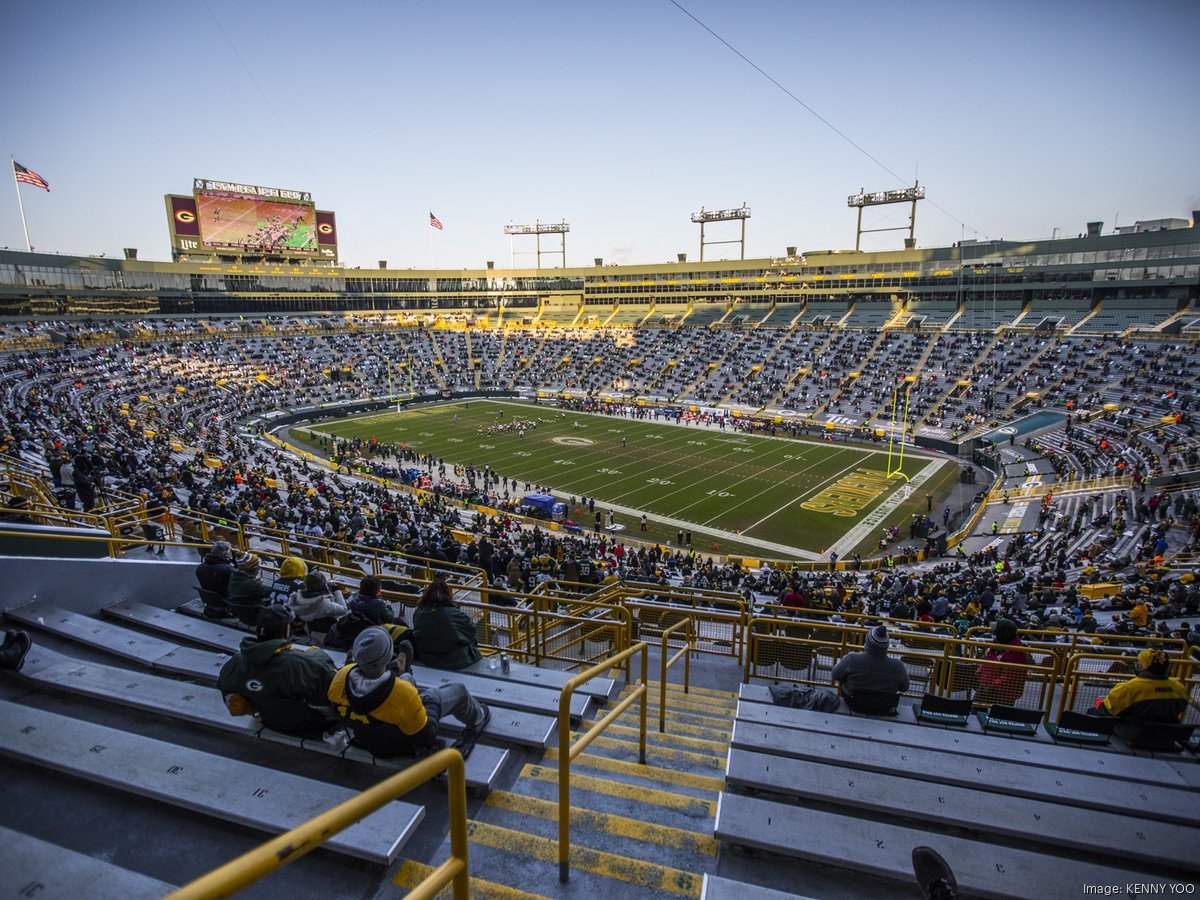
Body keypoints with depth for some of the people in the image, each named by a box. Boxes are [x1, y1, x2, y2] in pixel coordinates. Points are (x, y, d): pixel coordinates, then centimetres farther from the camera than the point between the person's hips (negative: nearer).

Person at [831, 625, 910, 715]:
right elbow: (904, 688, -6)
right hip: (885, 710, 1)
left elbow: (836, 677, -12)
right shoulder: (898, 666, -25)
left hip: (854, 706, -1)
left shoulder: (851, 659, -29)